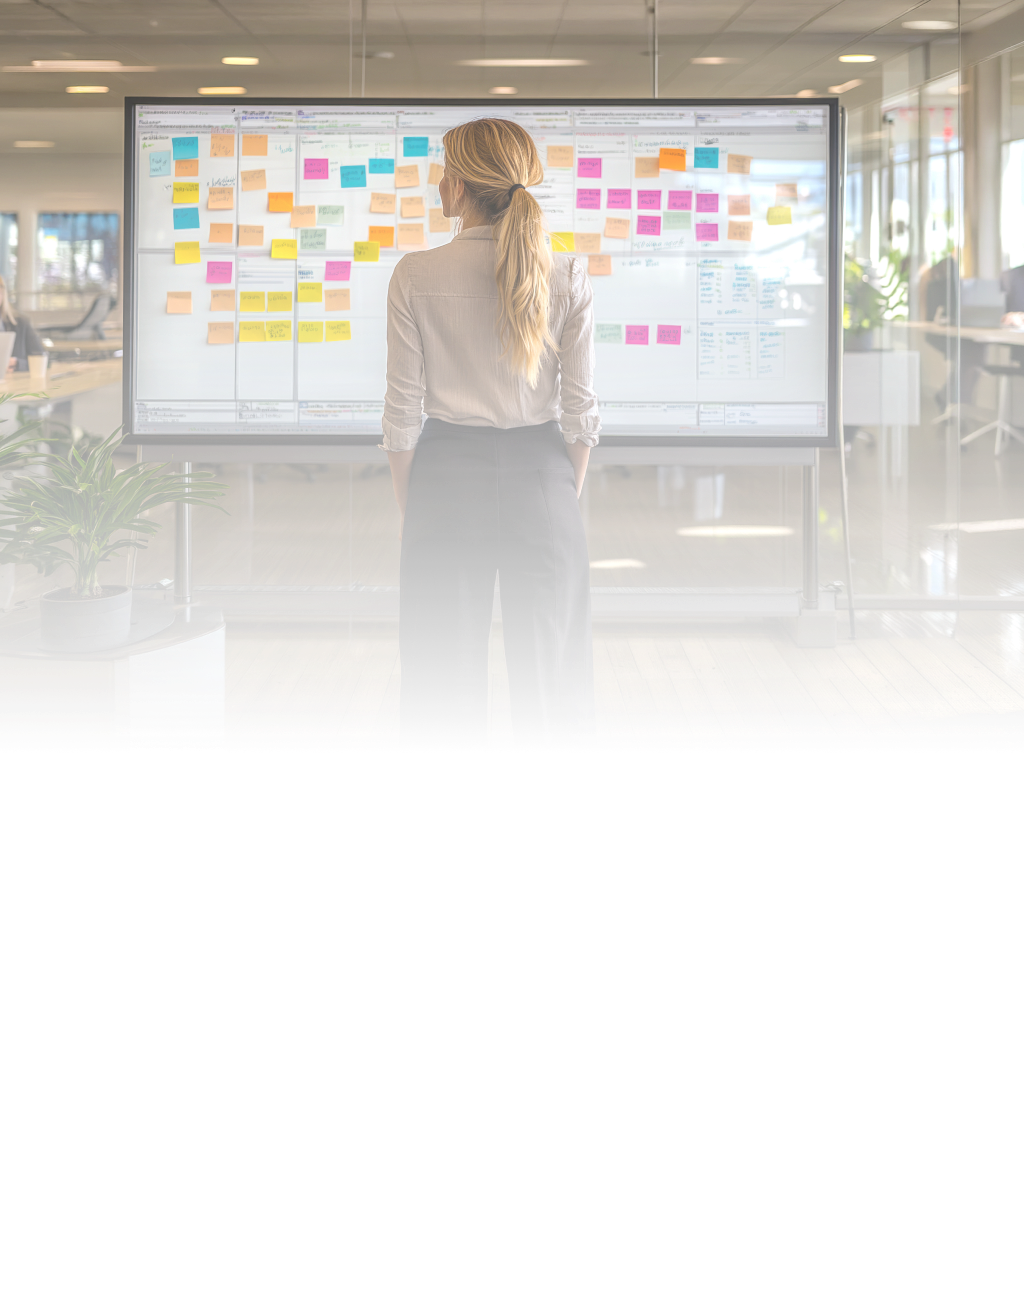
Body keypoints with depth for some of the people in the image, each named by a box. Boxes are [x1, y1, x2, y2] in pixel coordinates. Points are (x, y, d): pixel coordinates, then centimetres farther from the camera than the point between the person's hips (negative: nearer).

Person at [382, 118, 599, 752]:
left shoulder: (416, 276, -8)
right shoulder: (568, 277, -5)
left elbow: (403, 413, -4)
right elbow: (581, 412, -2)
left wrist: (409, 510, 8)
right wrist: (565, 497, 12)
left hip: (448, 477, -1)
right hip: (541, 476, 1)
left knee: (444, 691, 8)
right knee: (553, 683, 8)